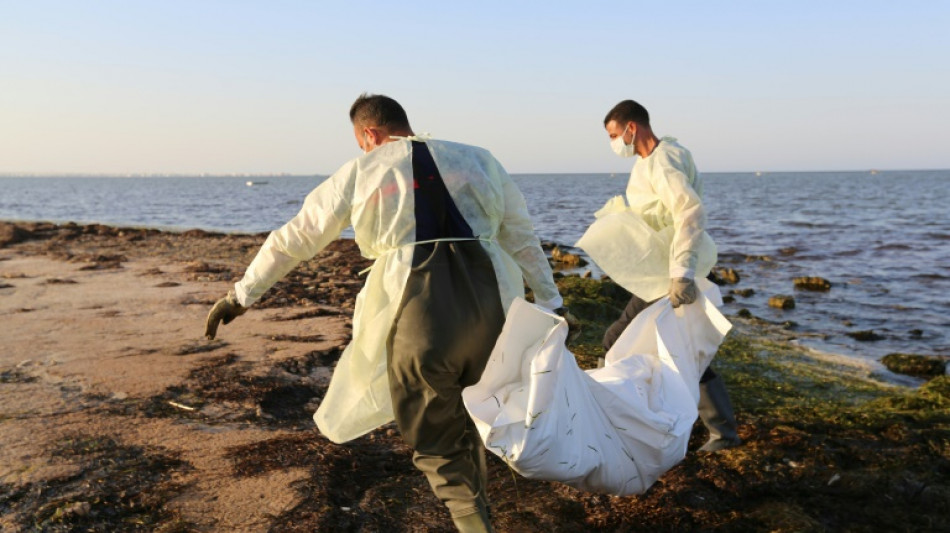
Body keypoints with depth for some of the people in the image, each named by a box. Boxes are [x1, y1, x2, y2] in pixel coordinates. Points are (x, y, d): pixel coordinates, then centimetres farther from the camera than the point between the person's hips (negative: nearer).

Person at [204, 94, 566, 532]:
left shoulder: (361, 171, 12)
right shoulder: (476, 159, 18)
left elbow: (293, 238, 17)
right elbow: (521, 236, 20)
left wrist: (242, 294, 26)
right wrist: (550, 300, 28)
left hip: (415, 308, -3)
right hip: (488, 302, 3)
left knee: (436, 440, 12)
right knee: (469, 423, 24)